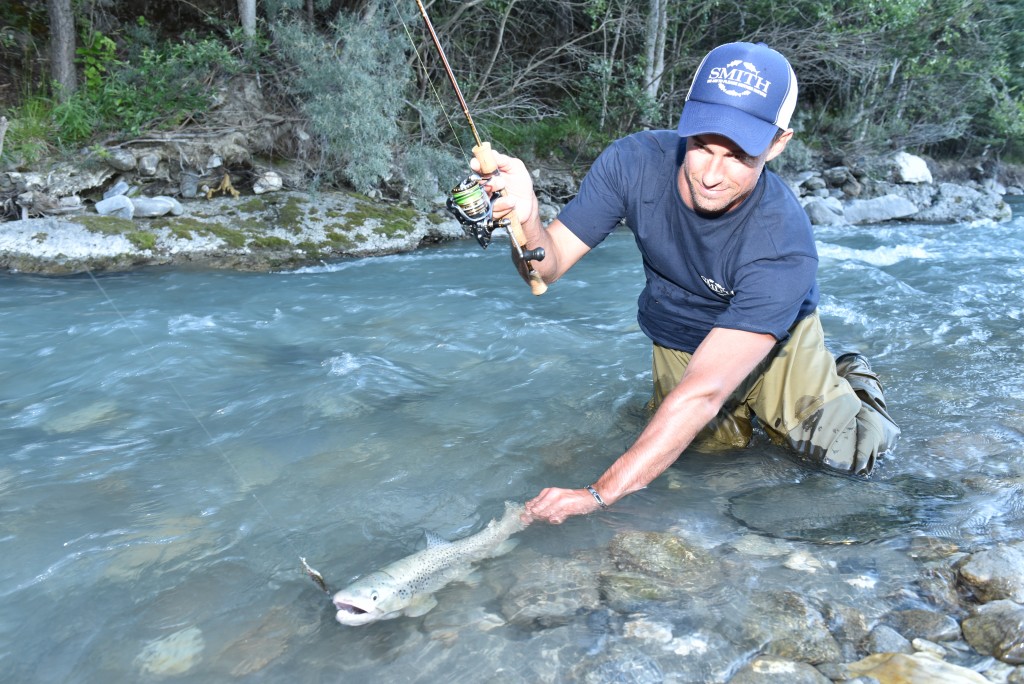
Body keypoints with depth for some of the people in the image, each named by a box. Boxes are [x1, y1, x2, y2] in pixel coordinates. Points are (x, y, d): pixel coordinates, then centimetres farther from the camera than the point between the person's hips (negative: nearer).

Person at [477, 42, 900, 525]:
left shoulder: (783, 245, -37)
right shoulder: (634, 162, -27)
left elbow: (704, 391, -43)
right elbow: (548, 267, -23)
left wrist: (600, 494, -46)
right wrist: (526, 219, -48)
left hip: (777, 337, -2)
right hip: (676, 339, 3)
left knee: (848, 453, -17)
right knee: (712, 444, -16)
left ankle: (846, 380, 17)